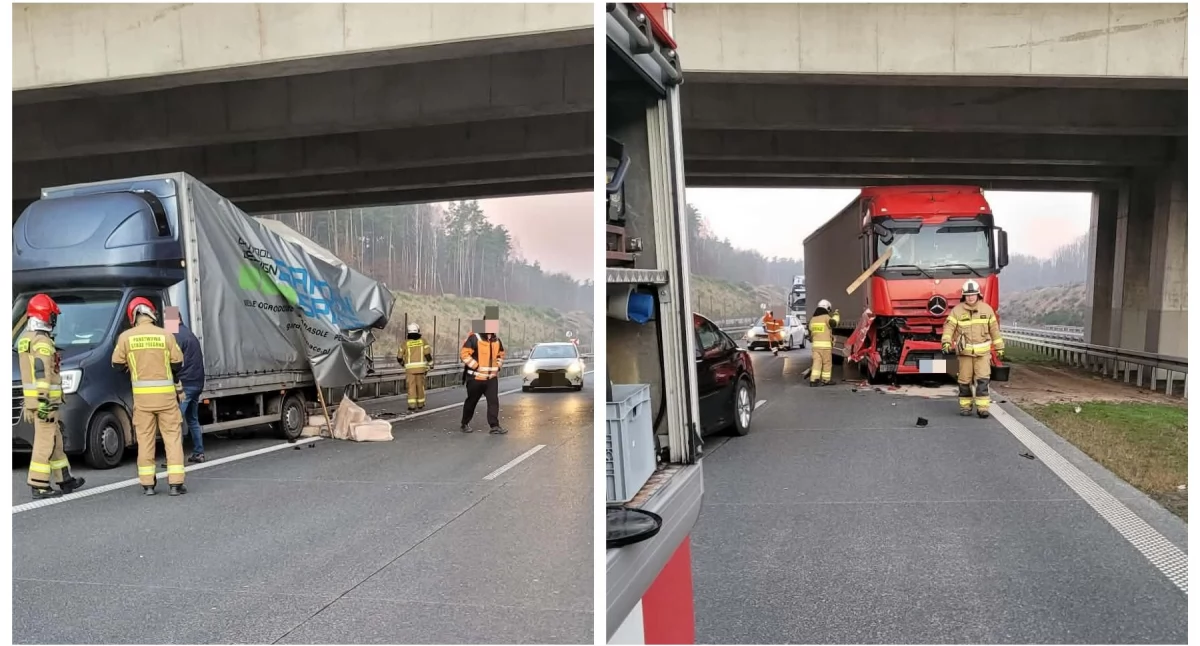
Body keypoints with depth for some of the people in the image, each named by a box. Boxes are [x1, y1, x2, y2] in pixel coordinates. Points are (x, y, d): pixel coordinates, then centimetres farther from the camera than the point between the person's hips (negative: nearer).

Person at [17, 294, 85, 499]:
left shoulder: (25, 338, 18)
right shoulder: (42, 340, -14)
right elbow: (42, 373, -21)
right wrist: (44, 401, -24)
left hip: (31, 398, 10)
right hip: (44, 400, -10)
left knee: (54, 440, 16)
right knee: (45, 442, -6)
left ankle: (65, 479, 23)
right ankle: (39, 486, -5)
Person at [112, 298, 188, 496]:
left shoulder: (126, 337, -2)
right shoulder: (165, 335, -4)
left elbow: (117, 364, 3)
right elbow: (177, 364, 1)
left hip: (142, 395, 1)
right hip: (166, 393, -1)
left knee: (145, 439, 10)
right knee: (172, 436, 4)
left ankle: (147, 484, 12)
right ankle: (176, 483, 1)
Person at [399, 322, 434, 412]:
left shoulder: (406, 342, 1)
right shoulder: (422, 341, 2)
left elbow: (399, 356, 6)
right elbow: (428, 353, -6)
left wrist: (402, 364, 26)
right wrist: (431, 363, 8)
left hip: (410, 368, -1)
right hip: (421, 367, 1)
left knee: (411, 386, -1)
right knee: (420, 385, 13)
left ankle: (412, 405, -11)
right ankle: (420, 404, 21)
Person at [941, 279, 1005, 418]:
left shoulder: (987, 309, 5)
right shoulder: (957, 310, -1)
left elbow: (994, 329, 11)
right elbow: (949, 327, -8)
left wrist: (999, 347, 13)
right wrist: (946, 342, -25)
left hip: (983, 351, 0)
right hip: (964, 351, 0)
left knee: (983, 379, -8)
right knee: (964, 380, 6)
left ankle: (982, 407, -6)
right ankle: (965, 406, 17)